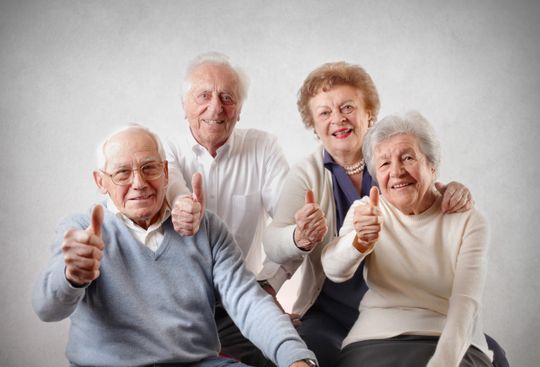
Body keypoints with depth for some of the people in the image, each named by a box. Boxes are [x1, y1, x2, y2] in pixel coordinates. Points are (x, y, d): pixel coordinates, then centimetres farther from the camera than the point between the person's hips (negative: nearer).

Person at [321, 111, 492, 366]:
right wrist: (360, 242, -33)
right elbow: (334, 270, -10)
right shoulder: (366, 211, 9)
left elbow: (465, 303, -10)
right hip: (374, 341, 1)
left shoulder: (468, 222, 3)